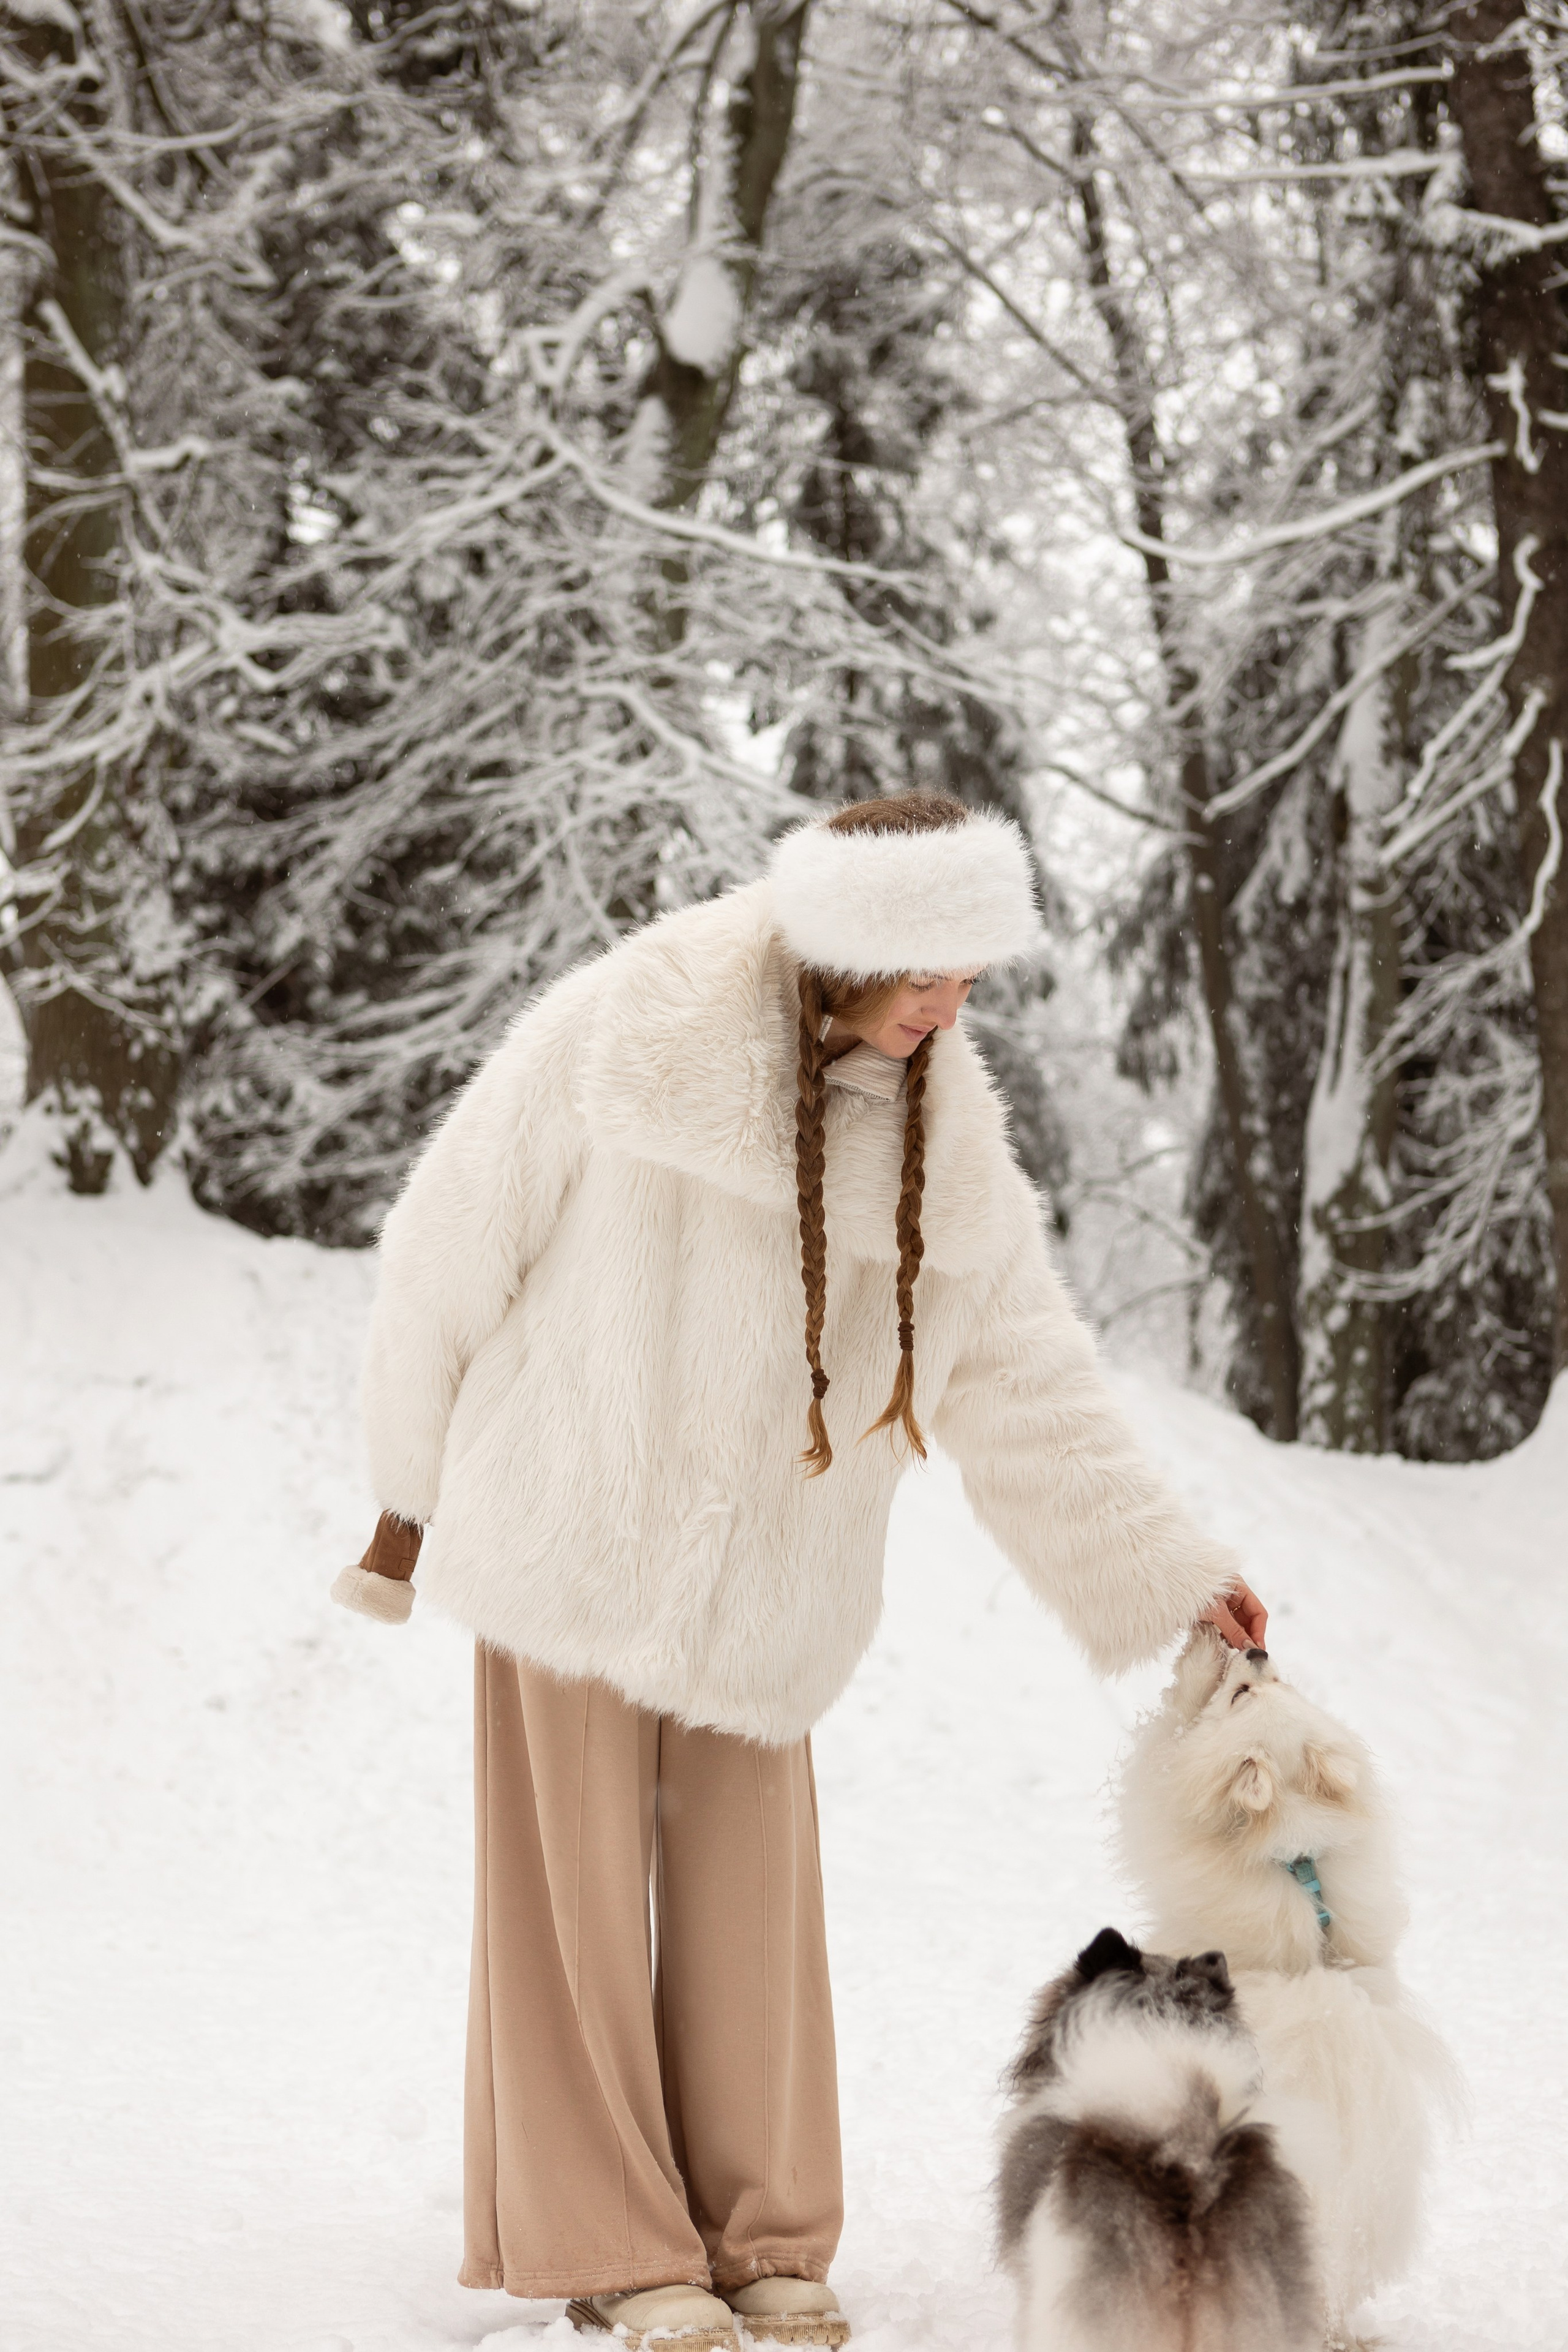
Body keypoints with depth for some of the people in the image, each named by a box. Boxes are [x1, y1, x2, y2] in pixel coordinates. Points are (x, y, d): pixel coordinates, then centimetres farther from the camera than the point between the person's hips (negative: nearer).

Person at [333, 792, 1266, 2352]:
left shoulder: (945, 1149, -1)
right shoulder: (623, 1038, -13)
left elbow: (1029, 1390, 4)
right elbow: (453, 1245, -5)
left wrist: (1170, 1576, -1)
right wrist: (411, 1489, 3)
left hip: (760, 1588, 4)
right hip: (572, 1538, -3)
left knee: (753, 1901, 6)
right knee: (583, 1894, 1)